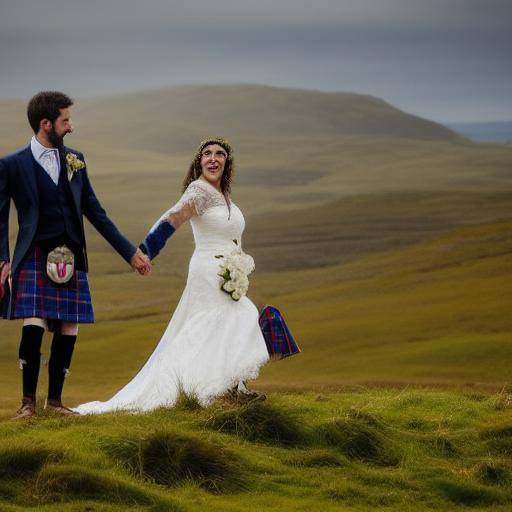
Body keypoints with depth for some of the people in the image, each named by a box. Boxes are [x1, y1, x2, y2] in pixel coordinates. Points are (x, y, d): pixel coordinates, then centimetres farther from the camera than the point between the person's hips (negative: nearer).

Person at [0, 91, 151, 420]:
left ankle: (55, 400, 15)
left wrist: (130, 252, 14)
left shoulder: (74, 160, 13)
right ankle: (28, 401, -3)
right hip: (35, 258, -4)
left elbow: (94, 211, 16)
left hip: (71, 258, 4)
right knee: (34, 327, -15)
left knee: (68, 331, 1)